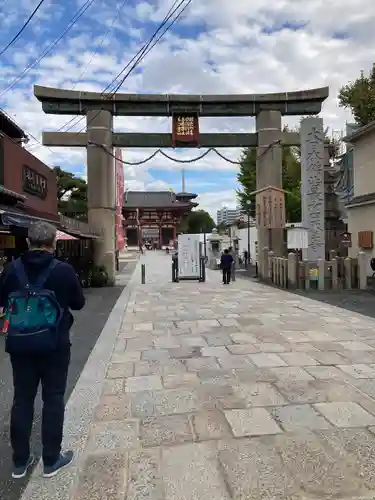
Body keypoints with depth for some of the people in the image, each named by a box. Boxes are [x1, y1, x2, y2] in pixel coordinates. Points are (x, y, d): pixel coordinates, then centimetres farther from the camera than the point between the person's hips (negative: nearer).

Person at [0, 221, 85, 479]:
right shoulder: (64, 270, -13)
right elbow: (78, 303, -1)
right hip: (54, 345, -3)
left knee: (22, 400, 16)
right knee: (53, 400, 10)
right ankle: (51, 460, 22)